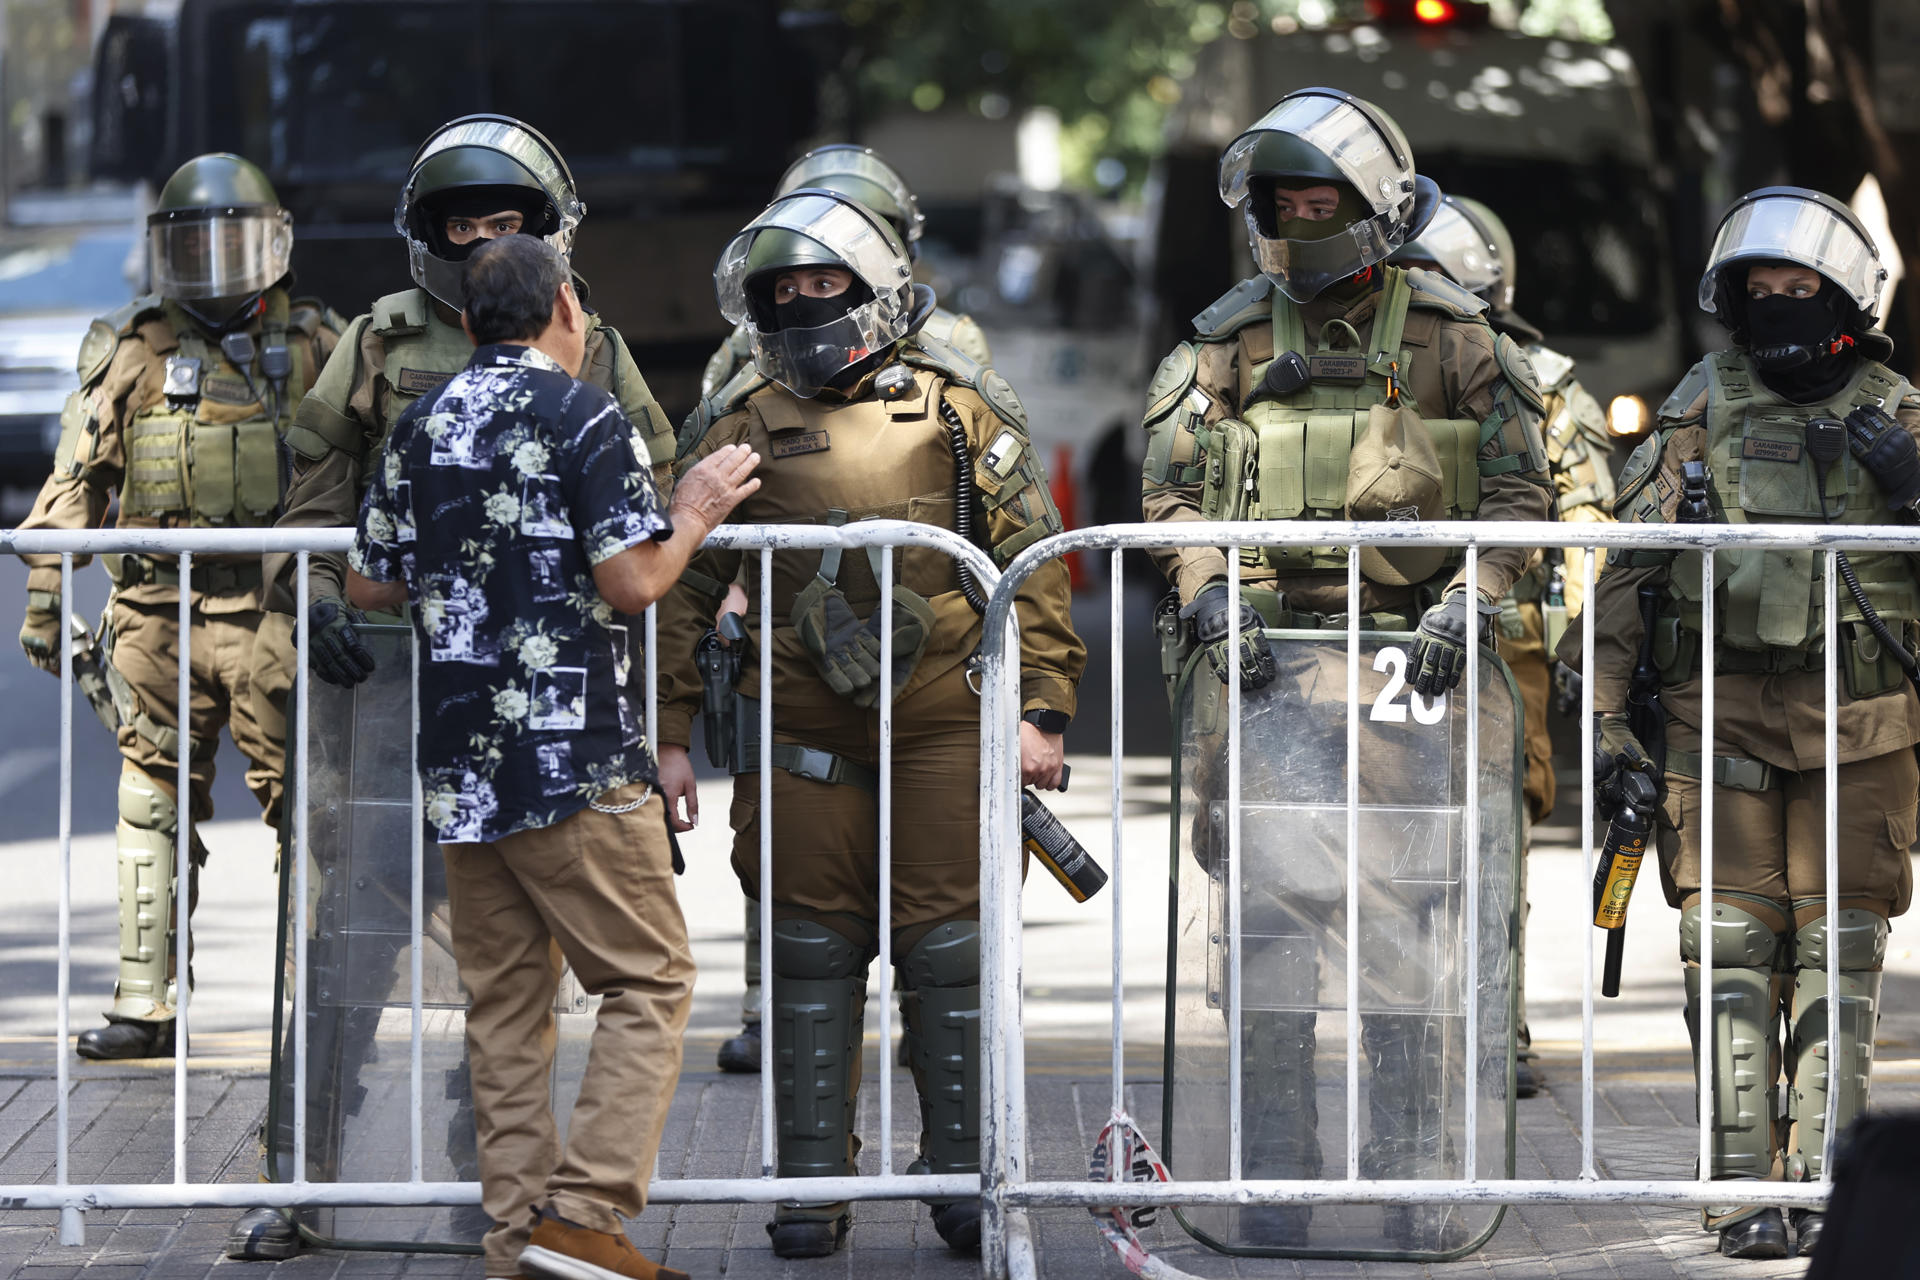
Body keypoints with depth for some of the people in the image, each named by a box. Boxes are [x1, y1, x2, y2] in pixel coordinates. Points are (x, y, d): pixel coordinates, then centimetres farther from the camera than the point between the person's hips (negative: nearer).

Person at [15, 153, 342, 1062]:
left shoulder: (316, 347, 7)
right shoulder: (132, 354, 8)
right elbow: (75, 485, 8)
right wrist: (43, 600, 3)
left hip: (277, 612, -1)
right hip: (159, 611, 1)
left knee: (302, 802, -3)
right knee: (153, 806, 3)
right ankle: (146, 1004, 7)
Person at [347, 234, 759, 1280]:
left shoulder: (420, 427, 11)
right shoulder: (582, 417, -8)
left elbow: (369, 585, 15)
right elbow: (631, 583, -14)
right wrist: (694, 515, 4)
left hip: (458, 759, 6)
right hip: (575, 757, -6)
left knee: (504, 999, 10)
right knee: (647, 982, 0)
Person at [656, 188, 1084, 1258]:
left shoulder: (959, 413, 5)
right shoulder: (738, 432, 8)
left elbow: (1034, 565, 5)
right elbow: (684, 589, 12)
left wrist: (1043, 709, -1)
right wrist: (671, 731, 8)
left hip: (944, 722, -1)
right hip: (801, 728, 1)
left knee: (950, 946, 0)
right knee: (812, 950, 3)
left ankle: (964, 1173, 9)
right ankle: (815, 1180, 11)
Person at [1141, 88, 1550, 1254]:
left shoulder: (1453, 336, 5)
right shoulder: (1224, 344, 9)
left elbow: (1517, 485, 3)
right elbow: (1172, 490, 5)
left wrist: (1471, 598, -12)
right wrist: (1210, 599, -12)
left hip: (1406, 665, -1)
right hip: (1260, 659, 2)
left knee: (1404, 921, -2)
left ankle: (1413, 1186, 3)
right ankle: (1276, 1186, 6)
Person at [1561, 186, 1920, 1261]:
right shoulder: (1700, 414, 6)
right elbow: (1627, 567, 5)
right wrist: (1606, 709, -2)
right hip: (1720, 716, 0)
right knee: (1733, 948, -3)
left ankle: (1824, 1186, 4)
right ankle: (1743, 1185, -1)